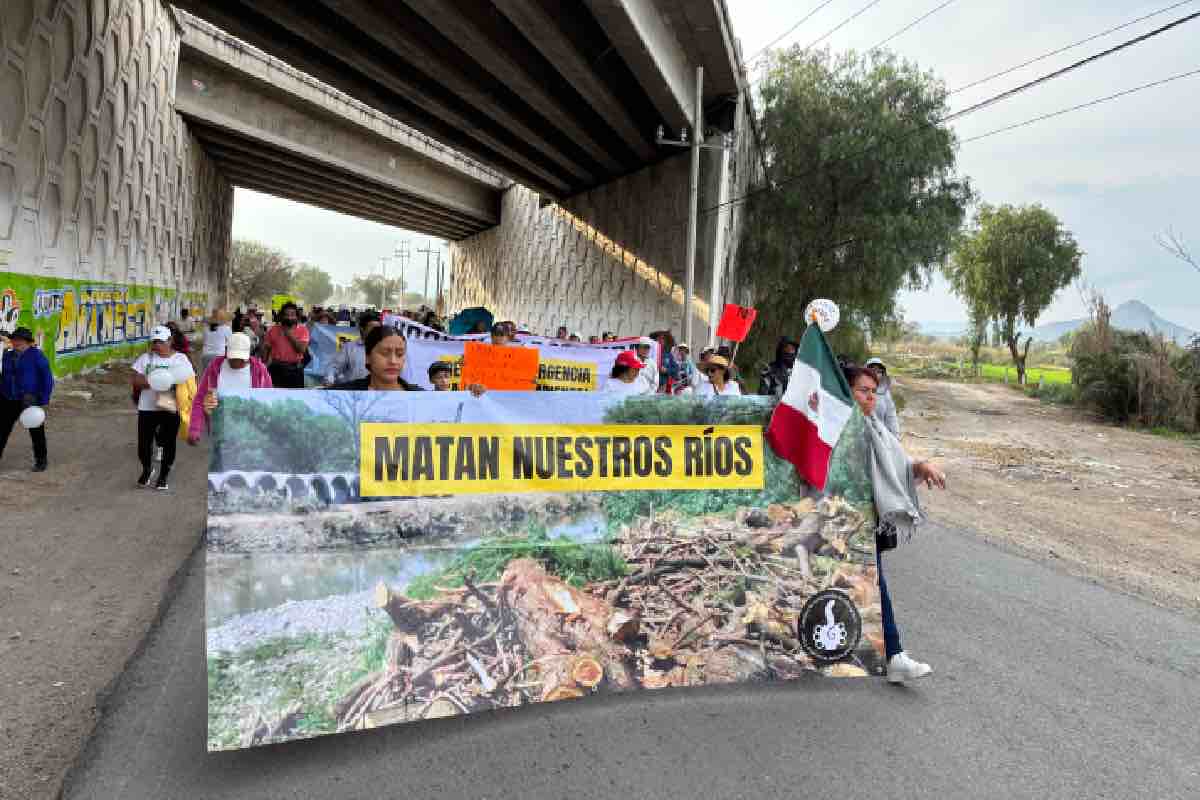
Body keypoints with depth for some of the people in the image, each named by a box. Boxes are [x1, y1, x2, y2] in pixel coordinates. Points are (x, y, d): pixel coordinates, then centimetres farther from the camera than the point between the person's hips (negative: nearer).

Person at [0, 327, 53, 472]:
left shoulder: (37, 355, -11)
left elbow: (47, 379, -12)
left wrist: (44, 401, -16)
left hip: (31, 400, -5)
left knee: (36, 432, 7)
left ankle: (41, 461, 23)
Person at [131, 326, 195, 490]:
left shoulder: (181, 359, 4)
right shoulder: (145, 358, 6)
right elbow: (136, 380, -3)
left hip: (171, 409, -1)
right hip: (147, 408, 1)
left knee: (168, 444, 4)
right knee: (144, 443, 5)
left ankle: (163, 476, 22)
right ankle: (146, 469, 34)